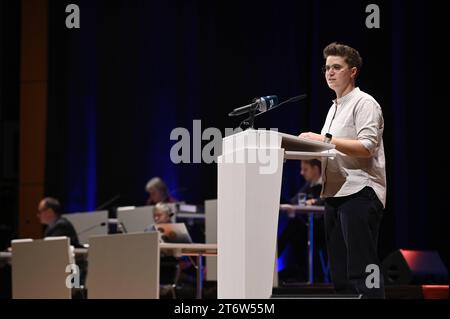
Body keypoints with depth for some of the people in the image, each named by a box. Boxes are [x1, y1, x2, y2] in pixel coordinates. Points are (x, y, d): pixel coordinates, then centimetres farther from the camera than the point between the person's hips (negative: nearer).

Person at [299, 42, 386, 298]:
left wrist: (325, 140, -20)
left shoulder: (364, 103, -4)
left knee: (362, 268, -13)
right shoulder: (335, 108, 23)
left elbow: (367, 147, -17)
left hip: (359, 192, -9)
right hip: (335, 193, 9)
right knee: (340, 272, 8)